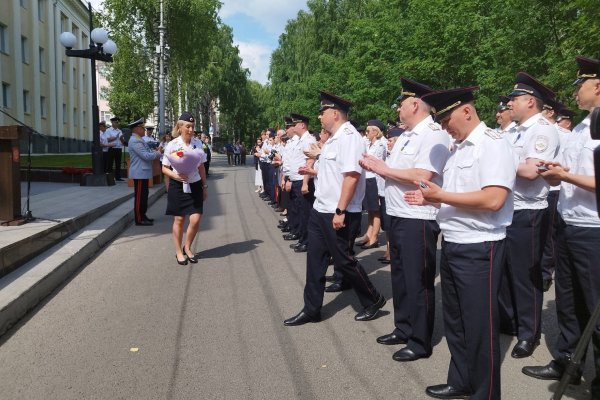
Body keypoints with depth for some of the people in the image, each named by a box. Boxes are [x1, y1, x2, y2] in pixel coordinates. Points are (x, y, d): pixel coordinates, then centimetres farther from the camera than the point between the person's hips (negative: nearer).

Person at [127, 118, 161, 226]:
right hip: (139, 173, -10)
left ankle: (143, 216, 25)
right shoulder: (135, 141, -18)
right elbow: (146, 156, -24)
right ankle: (139, 219, 2)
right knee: (139, 196, -4)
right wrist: (158, 153, -10)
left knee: (144, 195, 16)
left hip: (143, 172, 10)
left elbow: (148, 151, 19)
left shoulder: (139, 140, 15)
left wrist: (156, 151, 0)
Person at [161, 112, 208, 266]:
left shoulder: (198, 143, 1)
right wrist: (175, 175, -21)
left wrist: (205, 186, 11)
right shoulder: (172, 145, -8)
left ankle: (187, 247, 22)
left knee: (195, 219, -3)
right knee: (179, 219, 6)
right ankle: (178, 251, 24)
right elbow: (164, 168, -2)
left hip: (195, 185, 2)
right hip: (178, 186, -2)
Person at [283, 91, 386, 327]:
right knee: (315, 260, 11)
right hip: (321, 210, 9)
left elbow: (351, 175, -25)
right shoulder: (335, 138, 14)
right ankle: (311, 310, 22)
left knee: (343, 260, 3)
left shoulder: (349, 137, -17)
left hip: (338, 214, -9)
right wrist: (315, 172, 18)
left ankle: (373, 301, 25)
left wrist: (340, 211, -27)